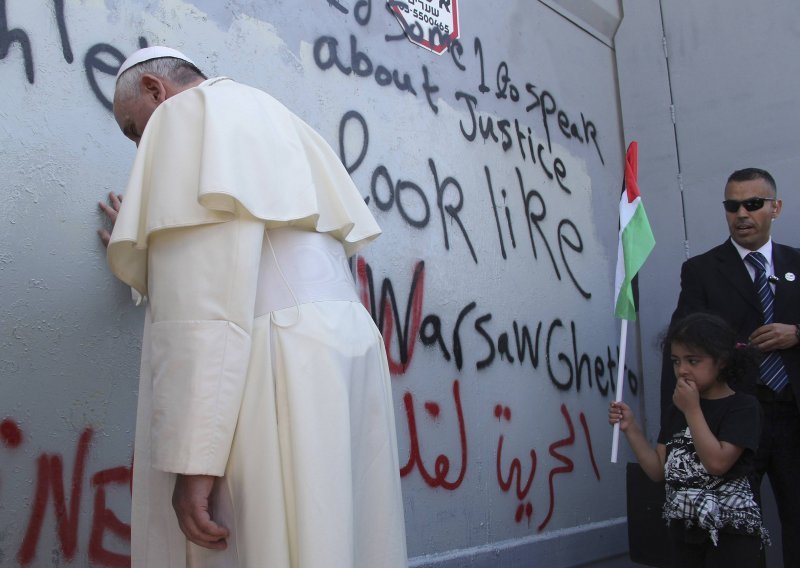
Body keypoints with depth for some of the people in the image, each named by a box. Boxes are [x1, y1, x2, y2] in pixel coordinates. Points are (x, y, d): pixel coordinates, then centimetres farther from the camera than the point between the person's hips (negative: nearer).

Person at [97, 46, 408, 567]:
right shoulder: (275, 123, 28)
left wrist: (192, 457, -19)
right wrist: (149, 241, 43)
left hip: (272, 368, -9)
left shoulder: (190, 111, 1)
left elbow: (207, 284, -14)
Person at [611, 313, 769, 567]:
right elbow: (659, 471, 4)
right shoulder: (676, 410, 7)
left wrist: (692, 410, -18)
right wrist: (631, 428, -6)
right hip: (684, 529, 6)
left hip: (732, 532, -6)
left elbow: (717, 462, -22)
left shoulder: (743, 406, -10)